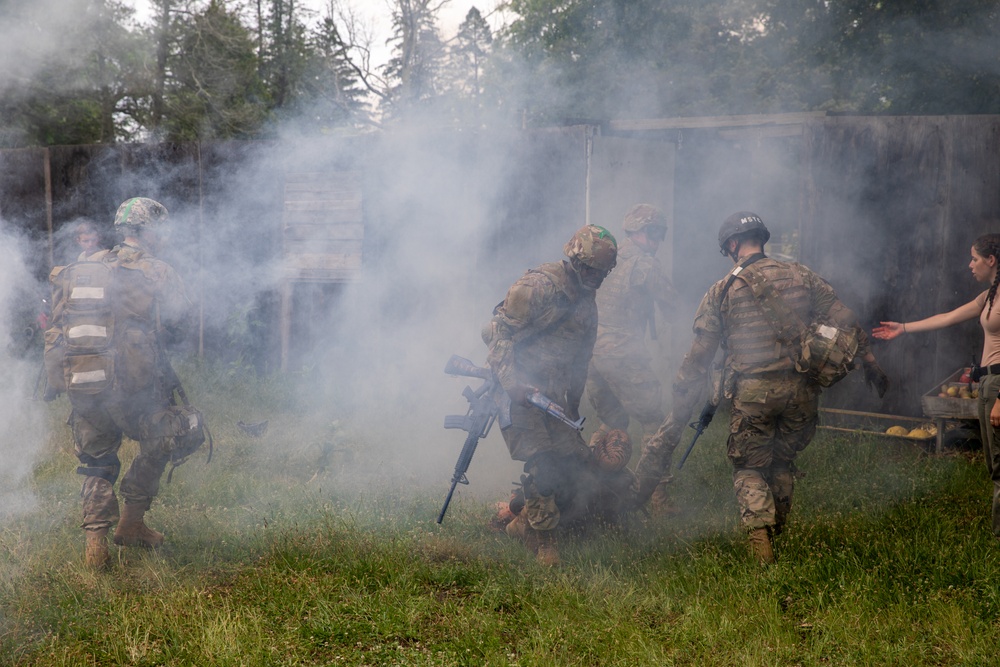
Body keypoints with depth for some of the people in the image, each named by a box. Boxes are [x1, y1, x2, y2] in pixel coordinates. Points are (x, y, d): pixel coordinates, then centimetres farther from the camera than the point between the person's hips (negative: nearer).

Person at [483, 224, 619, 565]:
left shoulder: (586, 301, 14)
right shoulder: (537, 286, -13)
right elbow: (498, 333, -15)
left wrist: (573, 405, 26)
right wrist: (510, 381, -25)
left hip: (555, 395, 8)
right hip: (520, 390, -8)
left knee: (573, 461, 3)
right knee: (542, 462, -16)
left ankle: (524, 522, 18)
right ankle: (541, 538, -1)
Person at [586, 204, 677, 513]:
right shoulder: (644, 263, -8)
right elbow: (669, 301, 0)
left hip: (590, 350, 7)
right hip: (622, 354, -7)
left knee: (612, 421, 23)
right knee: (654, 422, 2)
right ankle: (657, 497, -2)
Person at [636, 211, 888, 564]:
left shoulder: (721, 292, 0)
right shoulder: (800, 276, 6)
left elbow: (698, 357, 2)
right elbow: (844, 320, 5)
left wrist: (679, 412, 8)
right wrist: (869, 360, 15)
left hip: (752, 392, -3)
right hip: (800, 389, 3)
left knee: (749, 468, 9)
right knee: (783, 462, 22)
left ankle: (759, 532, -13)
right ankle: (776, 530, 26)